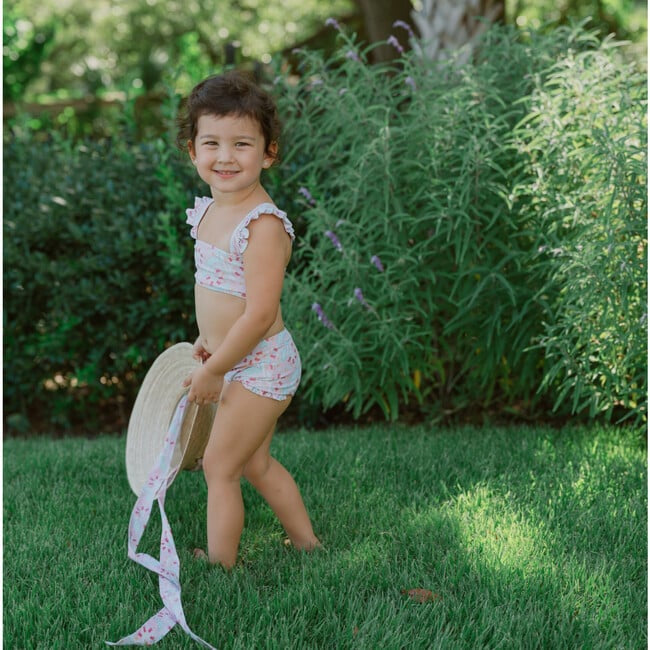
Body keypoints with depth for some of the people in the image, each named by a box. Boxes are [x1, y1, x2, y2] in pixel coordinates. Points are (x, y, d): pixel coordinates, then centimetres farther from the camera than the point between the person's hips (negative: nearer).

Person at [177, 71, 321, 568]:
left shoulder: (264, 225, -25)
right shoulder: (208, 210, 2)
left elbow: (259, 314, -27)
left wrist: (212, 371, -19)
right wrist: (211, 340, 19)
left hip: (260, 367, -9)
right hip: (238, 362, 9)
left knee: (219, 466, 1)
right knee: (256, 462, 21)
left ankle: (220, 564, 16)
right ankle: (306, 542, 37)